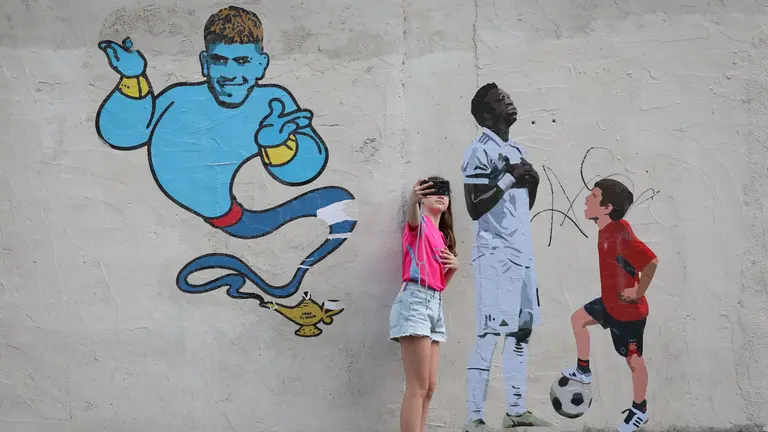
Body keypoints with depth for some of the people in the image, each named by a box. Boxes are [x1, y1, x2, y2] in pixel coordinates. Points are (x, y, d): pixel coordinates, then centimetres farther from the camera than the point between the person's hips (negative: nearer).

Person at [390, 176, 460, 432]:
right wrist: (413, 200, -48)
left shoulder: (442, 236, 24)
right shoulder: (420, 223, 1)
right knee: (418, 387, -14)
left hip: (435, 304, 9)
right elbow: (412, 218, -26)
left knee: (429, 386, 6)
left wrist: (453, 266, 5)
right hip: (415, 300, -9)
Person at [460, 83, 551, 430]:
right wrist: (509, 178, -15)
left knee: (521, 331, 8)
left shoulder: (518, 150, 16)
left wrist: (532, 182, 3)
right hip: (495, 255, -9)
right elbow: (475, 208, -16)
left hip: (522, 253, 9)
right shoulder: (480, 151, -9)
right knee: (489, 336, -10)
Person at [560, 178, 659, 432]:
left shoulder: (619, 235, -32)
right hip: (609, 302, 10)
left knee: (633, 359, 7)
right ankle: (583, 371, 42)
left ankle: (640, 411, 26)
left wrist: (638, 293, -29)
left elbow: (651, 261, -40)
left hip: (628, 310, -10)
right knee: (578, 319, 25)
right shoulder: (607, 229, -3)